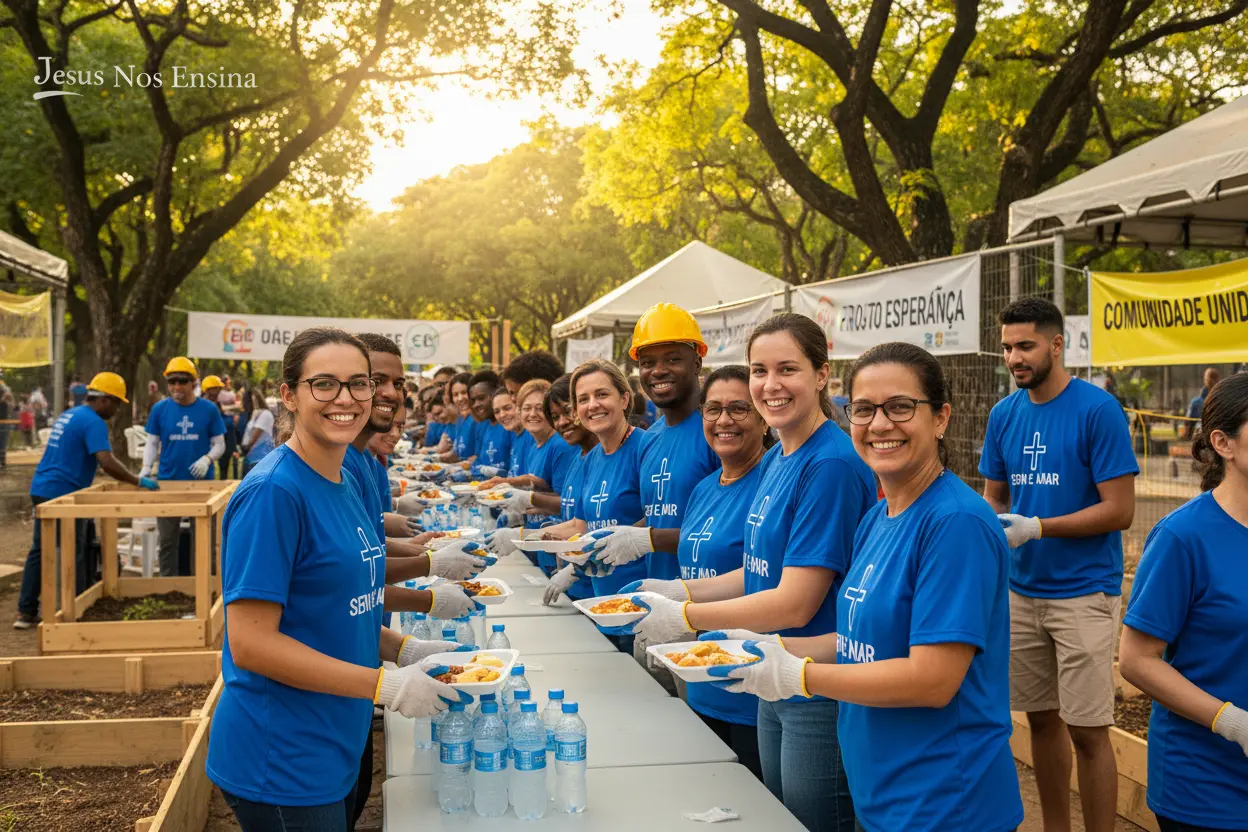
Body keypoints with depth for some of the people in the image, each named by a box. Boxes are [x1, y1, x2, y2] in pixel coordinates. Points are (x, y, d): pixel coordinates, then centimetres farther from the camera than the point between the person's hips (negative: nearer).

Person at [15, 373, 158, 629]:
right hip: (64, 495, -9)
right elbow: (107, 462, -26)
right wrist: (138, 481, -16)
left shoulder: (69, 415, 17)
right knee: (74, 555, 0)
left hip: (41, 490, 9)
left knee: (39, 551, 13)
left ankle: (26, 612, 17)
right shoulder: (94, 422, -14)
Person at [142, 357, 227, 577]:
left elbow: (219, 444, 2)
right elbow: (152, 444, 6)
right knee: (167, 540, 9)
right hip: (167, 482, 1)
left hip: (200, 483, -1)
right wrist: (146, 468, -10)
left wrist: (207, 459, -18)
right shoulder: (160, 409, 2)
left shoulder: (209, 409, -1)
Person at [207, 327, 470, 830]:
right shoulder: (272, 492, -19)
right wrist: (386, 686, -22)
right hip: (282, 767, -8)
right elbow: (250, 643, -22)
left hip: (333, 751, 8)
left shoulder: (345, 482, 6)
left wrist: (405, 651, 1)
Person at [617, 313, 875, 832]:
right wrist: (679, 590, 2)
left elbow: (796, 603, -23)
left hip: (820, 691, -9)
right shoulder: (774, 460, 6)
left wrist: (685, 617, -16)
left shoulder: (832, 465, -21)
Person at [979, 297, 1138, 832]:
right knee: (1041, 719, 15)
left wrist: (1034, 528, -20)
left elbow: (1119, 510, -14)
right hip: (1022, 590, 5)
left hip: (1083, 592, -5)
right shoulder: (1004, 415, 5)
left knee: (1087, 731, 0)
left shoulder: (1097, 410, -12)